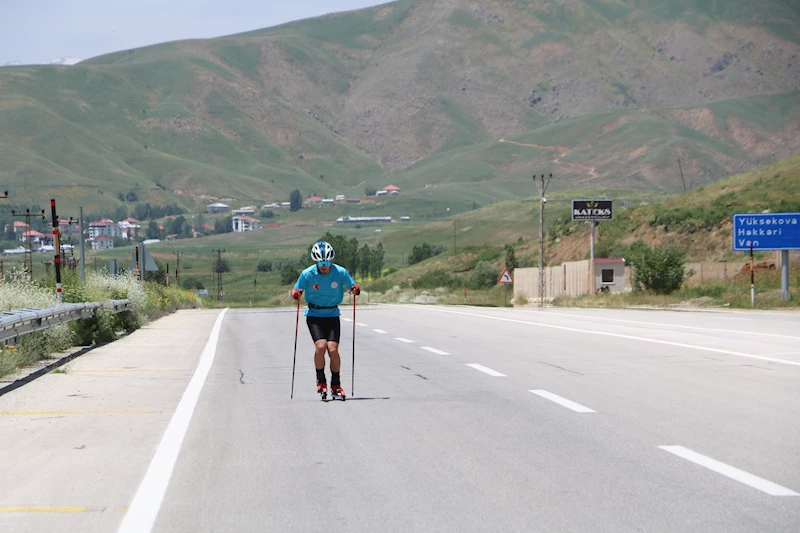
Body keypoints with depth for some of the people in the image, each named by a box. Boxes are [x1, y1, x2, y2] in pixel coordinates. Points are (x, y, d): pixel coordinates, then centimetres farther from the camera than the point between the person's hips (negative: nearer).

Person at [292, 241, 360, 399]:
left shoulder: (341, 272, -10)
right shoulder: (307, 274, -12)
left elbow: (353, 286, 3)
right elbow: (295, 291, -1)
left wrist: (355, 290, -20)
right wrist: (296, 294, -24)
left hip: (332, 314, 1)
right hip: (314, 314, -1)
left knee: (333, 349, -12)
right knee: (320, 346, -21)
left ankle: (335, 385, 6)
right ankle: (320, 381, 1)